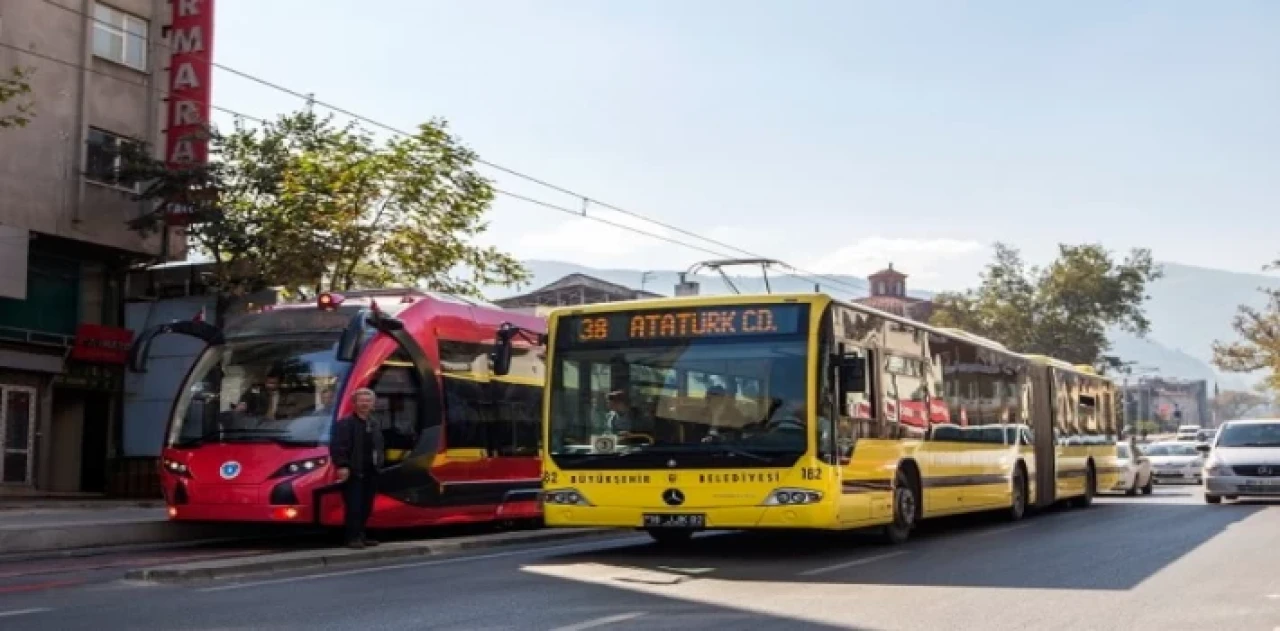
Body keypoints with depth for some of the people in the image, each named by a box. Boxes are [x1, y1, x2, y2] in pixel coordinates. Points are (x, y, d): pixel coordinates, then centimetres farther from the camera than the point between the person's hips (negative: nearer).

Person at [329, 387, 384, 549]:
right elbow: (336, 447, -15)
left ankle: (361, 535, 20)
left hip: (370, 473, 8)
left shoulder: (374, 425, 18)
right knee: (354, 506, -8)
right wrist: (342, 466, -22)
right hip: (353, 473, -7)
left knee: (366, 506, 11)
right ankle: (353, 537, -3)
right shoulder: (345, 423, -8)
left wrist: (378, 463, 14)